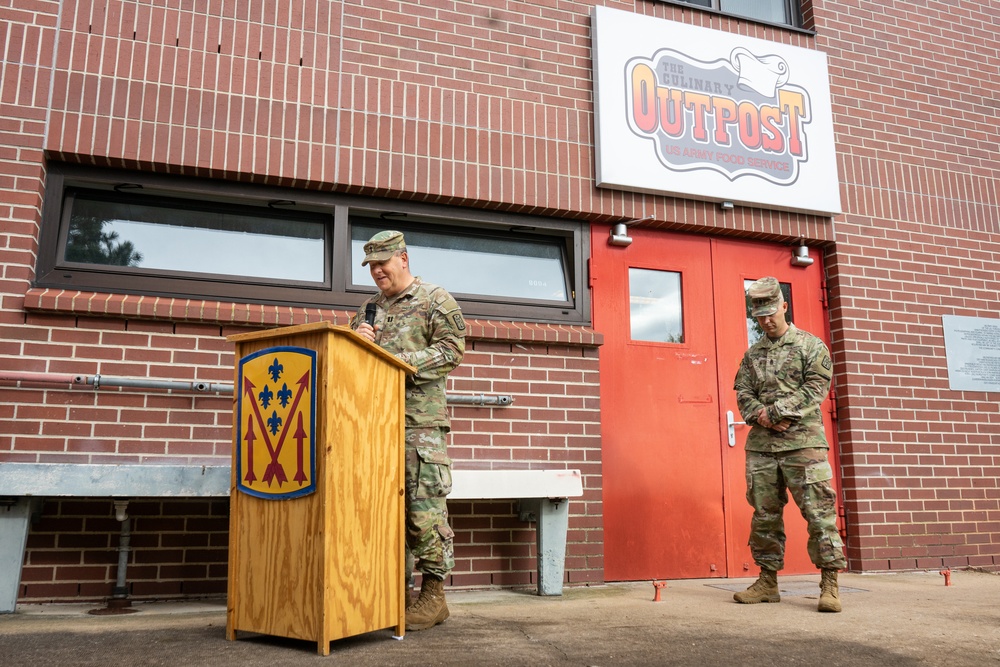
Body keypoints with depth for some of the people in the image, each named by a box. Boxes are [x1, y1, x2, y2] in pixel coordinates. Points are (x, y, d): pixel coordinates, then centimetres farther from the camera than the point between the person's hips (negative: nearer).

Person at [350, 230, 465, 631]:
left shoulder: (436, 300, 3)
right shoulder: (369, 307, 22)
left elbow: (452, 350, -7)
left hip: (421, 420, -6)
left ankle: (433, 596, 2)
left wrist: (400, 362, -14)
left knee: (424, 508, -7)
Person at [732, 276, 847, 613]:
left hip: (802, 441, -4)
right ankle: (768, 582, 16)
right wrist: (761, 416, -10)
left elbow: (816, 388, -7)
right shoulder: (752, 353, 17)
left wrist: (775, 411, -13)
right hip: (760, 445, 4)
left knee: (818, 510, -7)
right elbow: (743, 393, 10)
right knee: (764, 514, 7)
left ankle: (829, 584, -1)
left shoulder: (811, 346, 4)